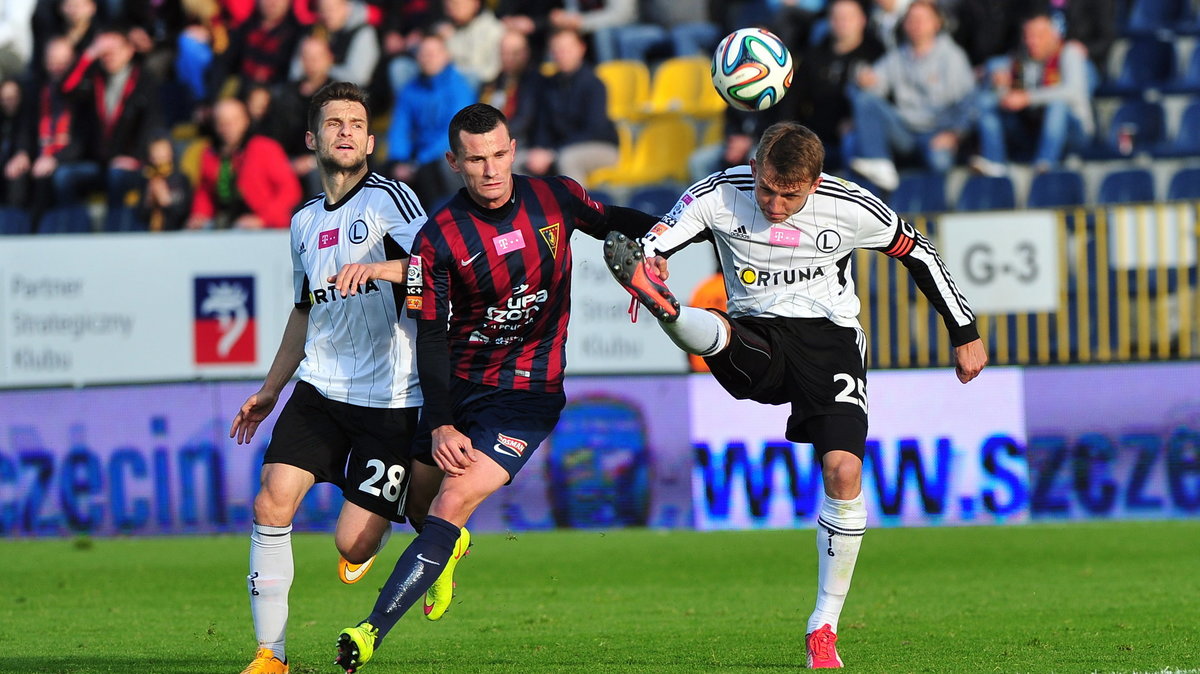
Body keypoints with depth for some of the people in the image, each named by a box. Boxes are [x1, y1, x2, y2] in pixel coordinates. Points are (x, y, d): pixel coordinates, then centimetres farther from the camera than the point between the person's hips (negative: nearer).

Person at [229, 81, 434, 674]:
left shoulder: (388, 198, -5)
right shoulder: (304, 222, 15)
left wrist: (378, 267, -35)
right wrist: (270, 390, 30)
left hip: (389, 400, -5)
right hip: (318, 391, 5)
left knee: (352, 544, -8)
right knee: (273, 502, -14)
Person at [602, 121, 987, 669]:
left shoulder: (853, 210, -9)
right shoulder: (720, 195, -9)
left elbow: (919, 255, 6)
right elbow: (650, 247, -13)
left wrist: (965, 335, 11)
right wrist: (643, 263, -40)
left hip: (830, 339, -1)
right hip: (756, 341, 1)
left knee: (844, 470, -18)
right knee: (712, 331, -35)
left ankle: (824, 626, -7)